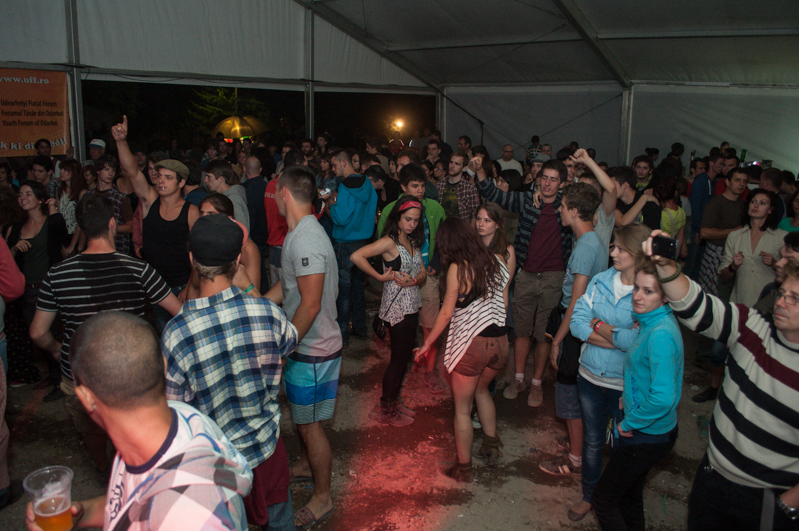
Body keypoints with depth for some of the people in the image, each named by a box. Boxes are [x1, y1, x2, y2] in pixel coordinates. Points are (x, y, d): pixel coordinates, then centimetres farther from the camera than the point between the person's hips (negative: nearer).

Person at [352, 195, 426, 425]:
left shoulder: (413, 242, 10)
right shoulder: (389, 242, -15)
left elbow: (422, 272, 8)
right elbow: (356, 256, -26)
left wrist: (413, 281, -14)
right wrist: (381, 277, -19)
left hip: (412, 307, 8)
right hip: (397, 308, -8)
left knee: (405, 355, 16)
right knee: (398, 358, 2)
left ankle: (394, 401, 32)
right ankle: (385, 410, 17)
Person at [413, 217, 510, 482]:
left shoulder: (458, 268, -14)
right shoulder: (497, 260, 3)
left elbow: (446, 312, -11)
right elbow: (504, 302, 10)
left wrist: (427, 344, 0)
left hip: (472, 344, -7)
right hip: (500, 341, 7)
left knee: (462, 408, 10)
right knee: (481, 390, 32)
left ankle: (463, 468, 21)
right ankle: (491, 446, 39)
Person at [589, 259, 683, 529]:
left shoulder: (661, 335, -29)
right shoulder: (651, 323, 0)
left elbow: (662, 398, -34)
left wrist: (629, 423, -20)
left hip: (647, 436, -9)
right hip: (641, 429, 9)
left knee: (603, 499, 6)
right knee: (629, 496, 26)